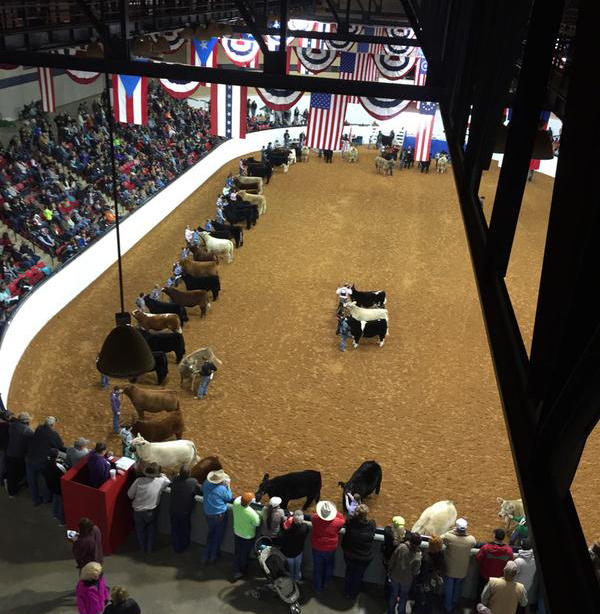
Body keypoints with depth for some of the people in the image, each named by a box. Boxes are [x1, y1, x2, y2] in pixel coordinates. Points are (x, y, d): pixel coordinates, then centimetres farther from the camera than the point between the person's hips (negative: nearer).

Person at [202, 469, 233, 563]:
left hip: (208, 515, 5)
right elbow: (229, 498, -10)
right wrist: (228, 486, -6)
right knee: (218, 536, 18)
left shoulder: (206, 484, -13)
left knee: (210, 533, 26)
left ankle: (205, 556, 32)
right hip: (219, 516, -5)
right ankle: (213, 556, 32)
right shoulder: (222, 489, -27)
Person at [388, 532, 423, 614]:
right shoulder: (417, 557, -29)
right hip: (407, 580, -2)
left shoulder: (401, 547, -26)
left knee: (393, 595, 25)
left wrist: (390, 571, 3)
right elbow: (415, 572, -16)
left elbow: (392, 560, -14)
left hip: (395, 577, 2)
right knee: (403, 598, 24)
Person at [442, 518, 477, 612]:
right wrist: (466, 533, -4)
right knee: (458, 588, 27)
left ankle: (448, 606, 42)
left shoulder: (449, 536, -30)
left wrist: (453, 531, -7)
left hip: (449, 569, -1)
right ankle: (454, 605, 48)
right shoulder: (471, 540, -27)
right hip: (462, 570, 1)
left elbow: (441, 539, -9)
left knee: (448, 588, 23)